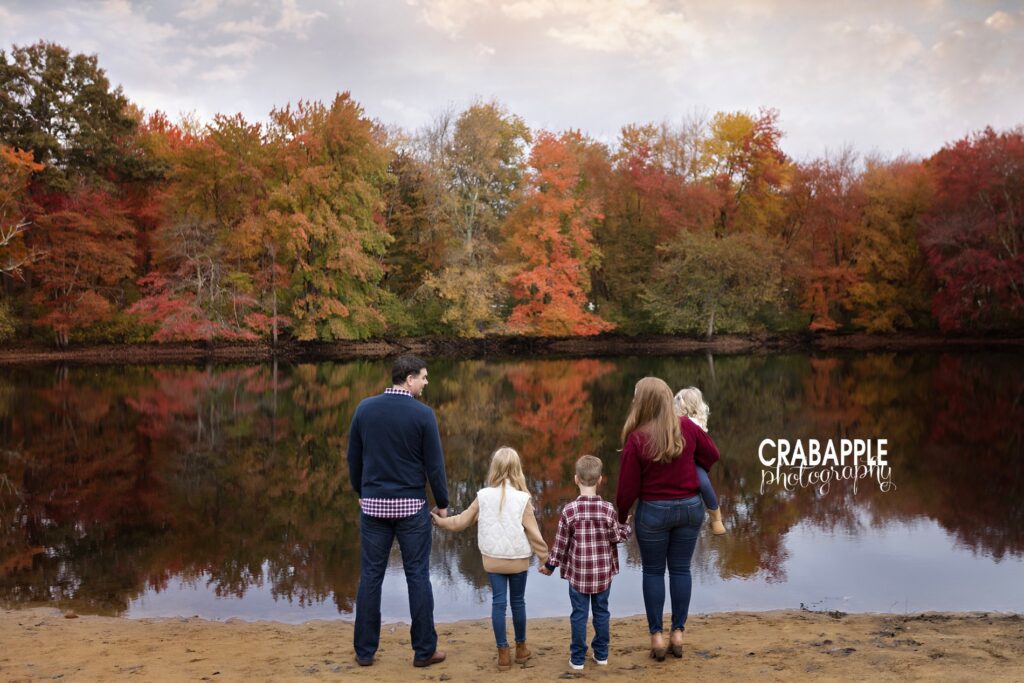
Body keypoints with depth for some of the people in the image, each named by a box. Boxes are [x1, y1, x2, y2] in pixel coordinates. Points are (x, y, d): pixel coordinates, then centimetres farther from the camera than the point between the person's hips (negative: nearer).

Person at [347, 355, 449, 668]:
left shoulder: (365, 408, 0)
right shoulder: (423, 414, -11)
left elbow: (353, 458, 6)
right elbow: (434, 464, -8)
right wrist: (442, 503, 5)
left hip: (373, 504, 3)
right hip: (411, 506, -3)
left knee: (370, 576, 10)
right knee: (418, 576, 6)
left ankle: (365, 650, 16)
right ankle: (424, 650, 13)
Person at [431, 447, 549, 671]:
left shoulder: (483, 496, -6)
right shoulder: (523, 499, -14)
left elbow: (460, 522, 4)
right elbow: (534, 534, -11)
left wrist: (439, 520, 21)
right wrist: (545, 558, 1)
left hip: (493, 560, 1)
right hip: (518, 560, -1)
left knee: (498, 602, 7)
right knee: (518, 601, 14)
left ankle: (503, 652, 10)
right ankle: (521, 647, 27)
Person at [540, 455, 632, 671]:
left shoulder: (569, 511, -14)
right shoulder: (607, 509, -11)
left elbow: (561, 542, -7)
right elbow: (618, 536, -2)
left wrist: (550, 565, 7)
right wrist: (628, 522, 17)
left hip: (578, 572, -1)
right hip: (603, 572, 2)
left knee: (579, 614, 8)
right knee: (601, 612, 16)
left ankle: (578, 658, 15)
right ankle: (601, 654, 26)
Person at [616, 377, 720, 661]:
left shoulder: (637, 438, -17)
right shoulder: (687, 427, -7)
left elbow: (628, 486, -11)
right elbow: (712, 454, 7)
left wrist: (620, 515, 5)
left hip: (653, 511, -3)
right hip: (690, 507, 3)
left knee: (653, 571, 11)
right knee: (681, 569, 13)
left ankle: (657, 636, 13)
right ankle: (678, 633, 19)